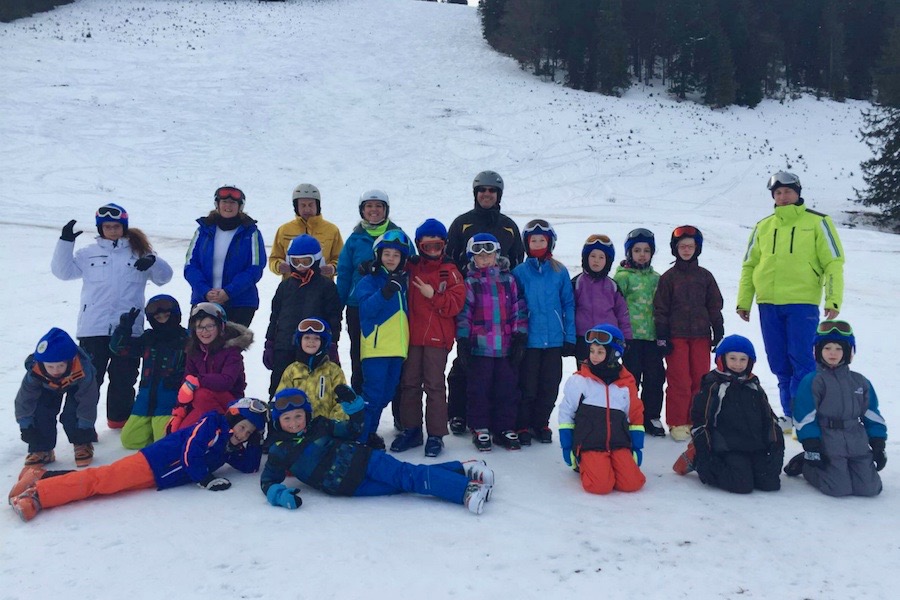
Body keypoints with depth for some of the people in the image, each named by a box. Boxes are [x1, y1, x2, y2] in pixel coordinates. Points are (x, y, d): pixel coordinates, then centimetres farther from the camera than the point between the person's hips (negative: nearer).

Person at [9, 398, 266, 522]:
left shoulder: (231, 447, 17)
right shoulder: (211, 424, -8)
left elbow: (249, 467, 16)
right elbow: (190, 452, -17)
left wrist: (254, 444, 3)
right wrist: (206, 478, -13)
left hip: (158, 479, 7)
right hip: (152, 463, -7)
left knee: (102, 480, 1)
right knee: (101, 479, -20)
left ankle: (41, 477, 1)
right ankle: (35, 493, -25)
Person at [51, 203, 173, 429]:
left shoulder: (139, 251, 9)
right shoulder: (89, 254, 12)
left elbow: (164, 277, 4)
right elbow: (63, 271, 6)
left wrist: (153, 262, -18)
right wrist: (66, 241, -4)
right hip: (93, 328, 0)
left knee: (124, 378, 9)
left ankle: (120, 418, 24)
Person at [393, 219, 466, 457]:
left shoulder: (450, 272, -1)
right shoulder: (411, 268, 6)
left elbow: (455, 304, -8)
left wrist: (433, 295, -19)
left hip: (437, 338, -3)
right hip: (412, 335, 3)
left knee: (434, 386, 1)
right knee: (409, 383, 10)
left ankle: (436, 435, 9)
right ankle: (410, 429, 22)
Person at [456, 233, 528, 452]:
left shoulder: (508, 280, 8)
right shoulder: (470, 283, 2)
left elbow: (518, 309, 8)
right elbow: (463, 313, -1)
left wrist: (520, 337, 2)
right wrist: (462, 341, -6)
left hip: (506, 346, 2)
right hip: (479, 346, -2)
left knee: (507, 388, 7)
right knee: (479, 389, 4)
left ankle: (505, 429, 19)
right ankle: (480, 429, 16)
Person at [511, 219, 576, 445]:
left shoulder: (560, 271, 2)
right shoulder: (519, 272, -2)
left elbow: (568, 304, 5)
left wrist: (570, 337, 1)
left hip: (554, 340, 2)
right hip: (528, 340, -2)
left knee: (550, 386, 9)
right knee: (527, 386, 3)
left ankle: (541, 423, 25)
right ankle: (522, 426, 17)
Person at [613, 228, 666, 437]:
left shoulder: (656, 278, 14)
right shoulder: (623, 276, -2)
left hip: (652, 335, 5)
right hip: (631, 335, -5)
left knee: (655, 376, 7)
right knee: (631, 377, 0)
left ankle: (651, 417, 19)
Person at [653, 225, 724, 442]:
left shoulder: (705, 276, 10)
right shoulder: (668, 277, 3)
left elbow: (715, 306, 13)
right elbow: (660, 308, 1)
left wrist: (718, 331, 7)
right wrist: (662, 336, -4)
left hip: (700, 335, 3)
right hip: (676, 336, -3)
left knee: (700, 379, 5)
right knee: (679, 381, -3)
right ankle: (677, 423, 5)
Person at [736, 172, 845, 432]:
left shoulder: (817, 222, 4)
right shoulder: (763, 227, 14)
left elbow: (834, 263, 0)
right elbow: (749, 266, 16)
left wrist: (833, 300, -9)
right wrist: (743, 301, 10)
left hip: (802, 303, -4)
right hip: (768, 304, 4)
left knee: (801, 361, -6)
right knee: (779, 364, 7)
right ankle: (789, 415, 16)